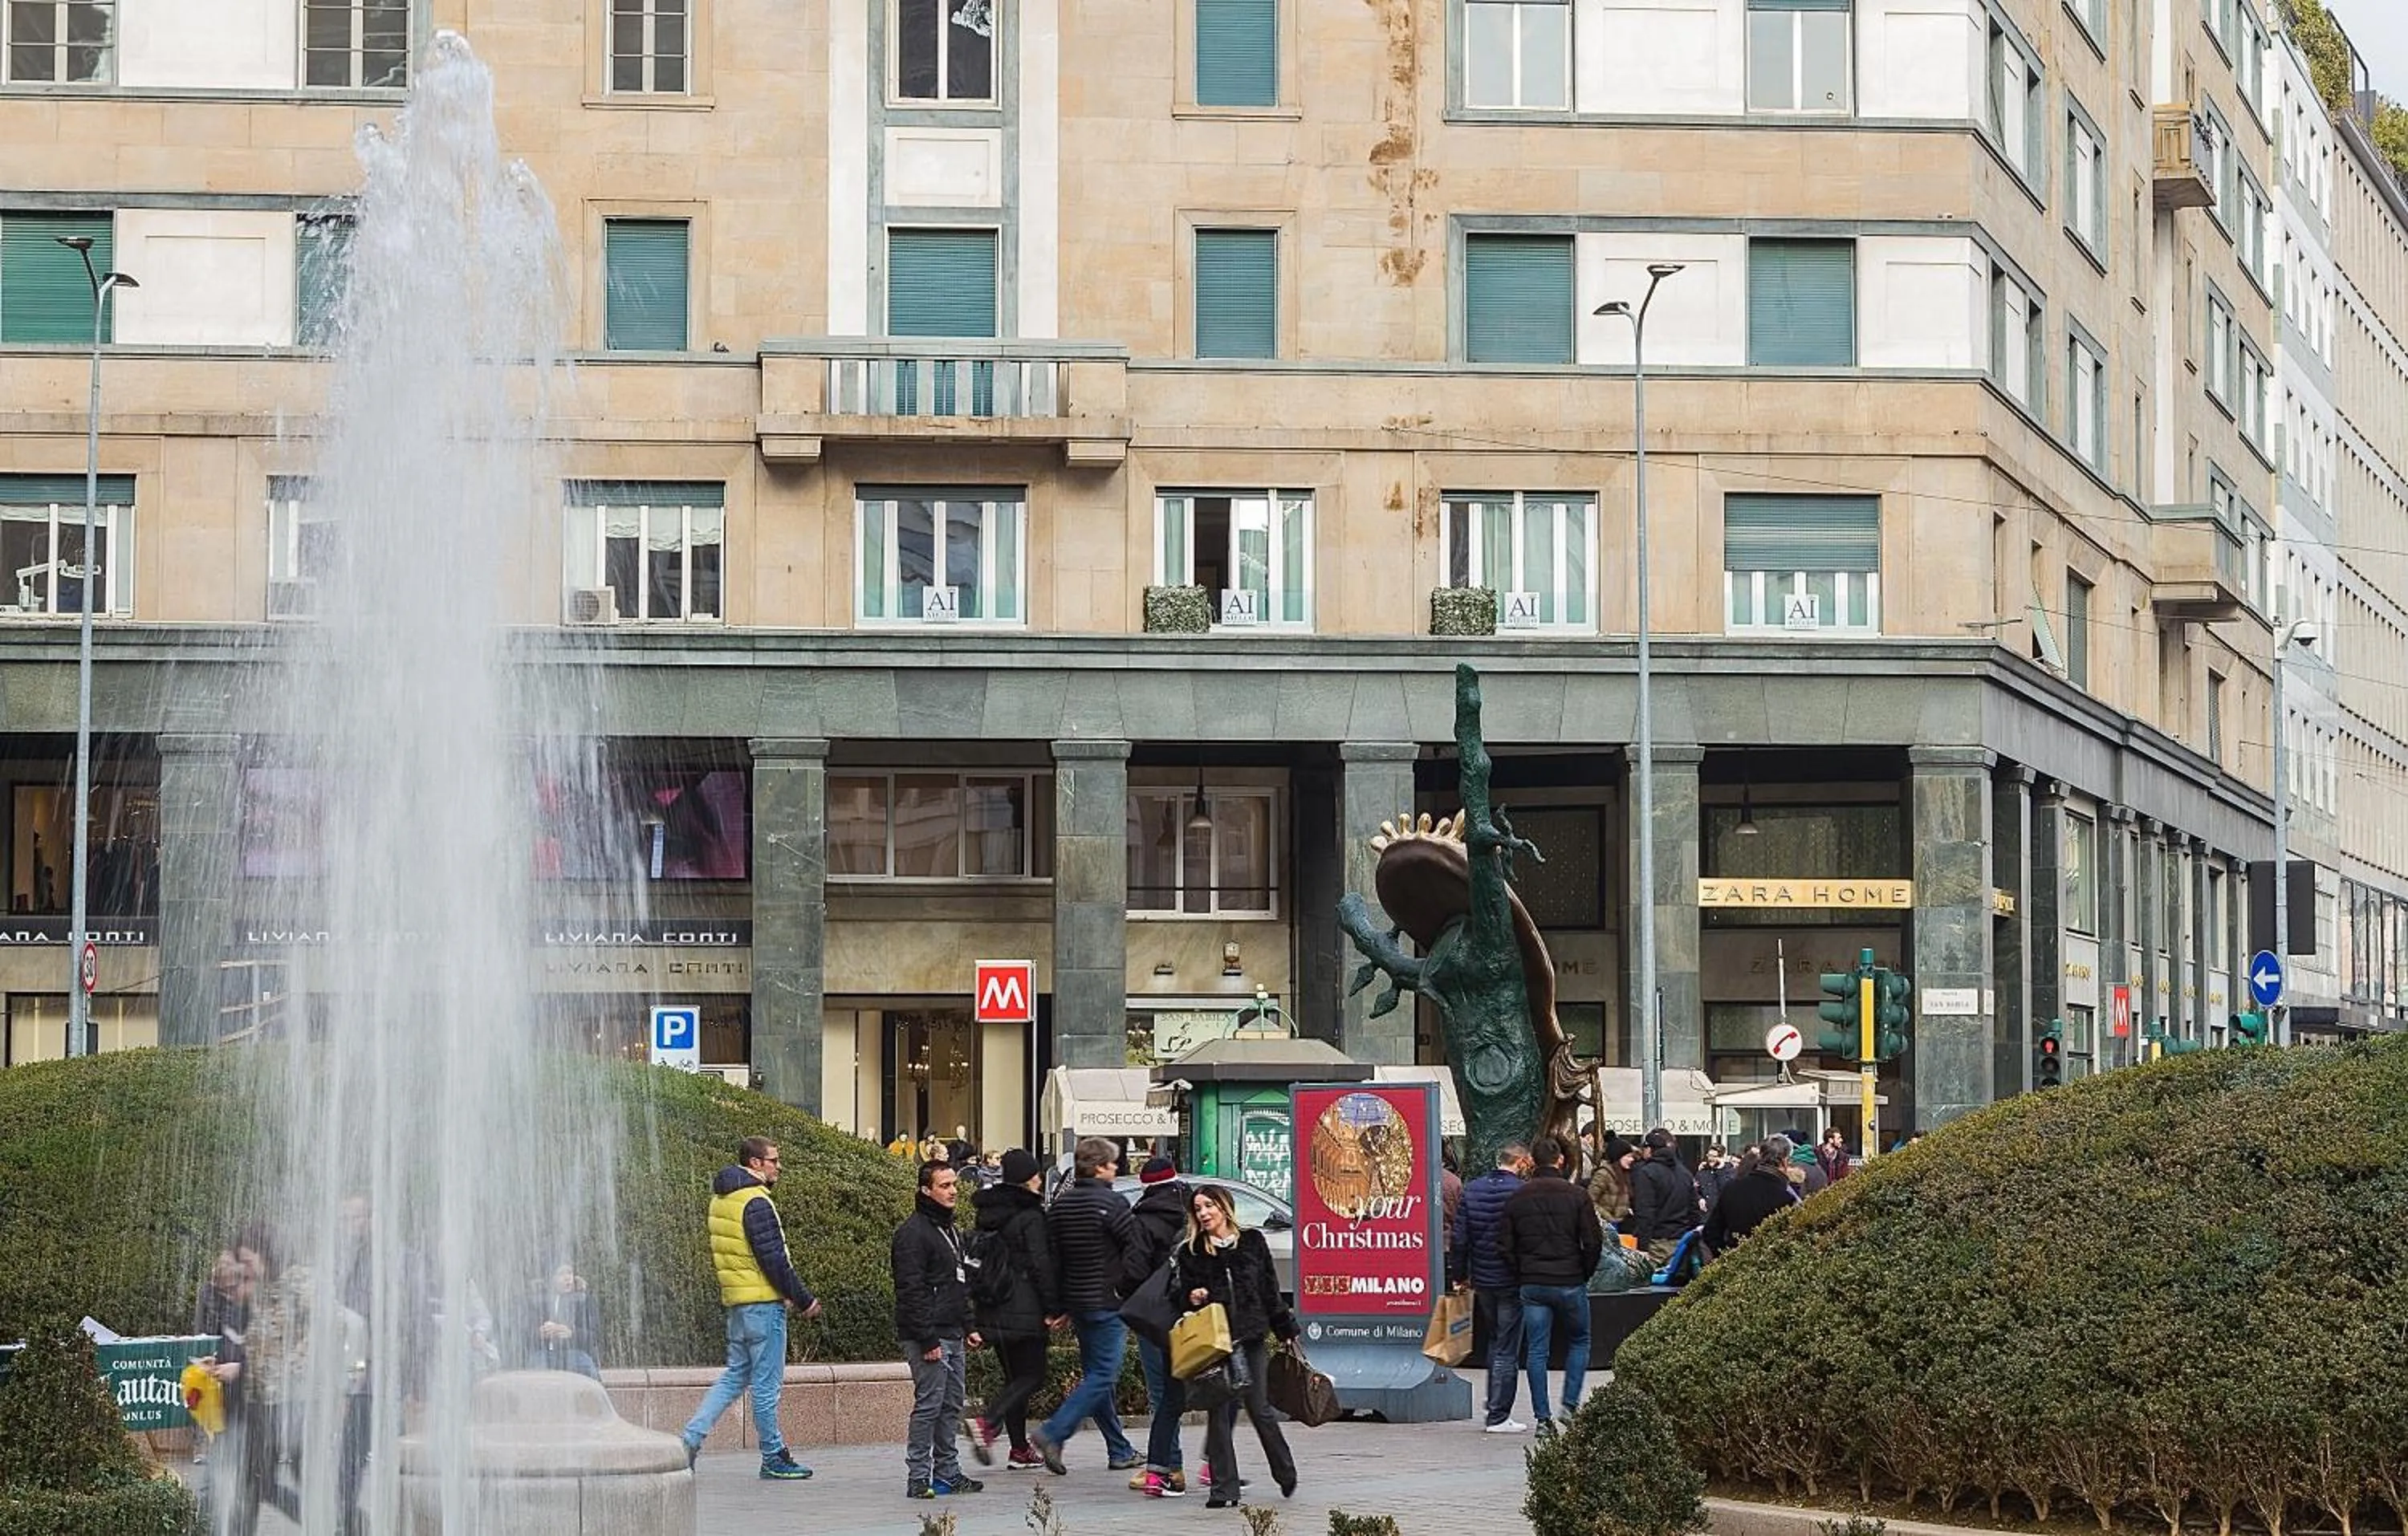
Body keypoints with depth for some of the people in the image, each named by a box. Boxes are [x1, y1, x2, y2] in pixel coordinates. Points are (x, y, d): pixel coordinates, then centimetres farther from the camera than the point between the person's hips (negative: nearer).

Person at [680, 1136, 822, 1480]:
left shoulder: (721, 1199, 13)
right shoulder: (755, 1203, -17)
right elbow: (774, 1259, -19)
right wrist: (804, 1299, -10)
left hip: (735, 1299, 9)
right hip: (763, 1301, -9)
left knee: (736, 1375, 16)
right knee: (766, 1383, -1)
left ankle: (691, 1437, 6)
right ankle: (774, 1459, 7)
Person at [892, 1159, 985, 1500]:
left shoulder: (950, 1231, 18)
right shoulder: (914, 1232, -12)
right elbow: (911, 1290, -18)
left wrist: (968, 1328, 19)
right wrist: (928, 1340, -21)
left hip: (951, 1335, 9)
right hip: (928, 1336, -9)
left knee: (953, 1403, 11)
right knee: (929, 1403, -9)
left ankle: (948, 1472, 17)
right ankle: (918, 1478, -7)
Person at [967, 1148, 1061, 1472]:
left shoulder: (988, 1214, 12)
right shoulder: (1030, 1216, -11)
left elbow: (979, 1258, 15)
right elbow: (1041, 1264, -15)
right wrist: (1053, 1308, -11)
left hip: (992, 1311, 8)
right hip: (1024, 1309, -8)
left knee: (1015, 1376, 14)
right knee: (1031, 1376, -2)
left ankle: (1020, 1450, 13)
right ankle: (988, 1423, -21)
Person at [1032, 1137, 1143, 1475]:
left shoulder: (1060, 1204, 7)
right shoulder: (1111, 1203, -13)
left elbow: (1052, 1256, 9)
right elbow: (1135, 1249, -13)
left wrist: (1058, 1305, 13)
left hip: (1076, 1301, 8)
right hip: (1107, 1302, -8)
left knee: (1096, 1374, 14)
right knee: (1102, 1375, -6)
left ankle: (1120, 1451, 18)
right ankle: (1052, 1433, -17)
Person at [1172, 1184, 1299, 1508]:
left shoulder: (1252, 1242, 7)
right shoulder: (1191, 1252, 6)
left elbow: (1270, 1288, 11)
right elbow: (1184, 1293, 10)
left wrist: (1286, 1331, 12)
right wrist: (1193, 1299, -13)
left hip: (1251, 1339, 0)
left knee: (1259, 1408, 0)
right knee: (1219, 1412, -2)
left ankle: (1285, 1473, 23)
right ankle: (1224, 1489, 2)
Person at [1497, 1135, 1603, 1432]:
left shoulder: (1518, 1198, 2)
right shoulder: (1576, 1195, -6)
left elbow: (1504, 1245, 1)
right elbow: (1593, 1243, -7)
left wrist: (1521, 1276, 10)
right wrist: (1584, 1274, 7)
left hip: (1532, 1285, 2)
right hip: (1570, 1282, -2)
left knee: (1536, 1350, 5)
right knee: (1579, 1341, 16)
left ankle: (1543, 1417, 2)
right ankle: (1570, 1404, 6)